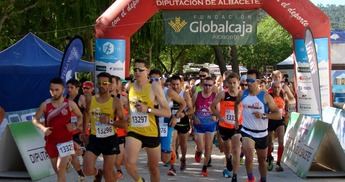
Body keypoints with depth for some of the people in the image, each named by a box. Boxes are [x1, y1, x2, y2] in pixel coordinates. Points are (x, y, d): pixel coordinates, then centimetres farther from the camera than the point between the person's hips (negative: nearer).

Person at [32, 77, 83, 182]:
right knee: (57, 170, 14)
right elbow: (35, 119, 3)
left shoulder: (70, 104, -6)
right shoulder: (45, 105, -4)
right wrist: (43, 128, -16)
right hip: (51, 141, 3)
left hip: (65, 140, -3)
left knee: (60, 169, -13)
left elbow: (80, 116, 8)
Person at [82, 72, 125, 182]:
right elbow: (86, 115, 18)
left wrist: (109, 121, -23)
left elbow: (123, 123, -8)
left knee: (108, 172, 5)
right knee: (87, 170, -8)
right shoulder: (90, 100, 0)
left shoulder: (115, 102, -7)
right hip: (94, 138, 2)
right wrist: (84, 132, 17)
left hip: (110, 139, -2)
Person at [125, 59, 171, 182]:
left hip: (151, 132, -1)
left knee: (153, 167, 13)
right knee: (129, 162, -21)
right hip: (133, 131, 1)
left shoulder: (154, 87, -9)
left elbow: (167, 113, -11)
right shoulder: (129, 87, 1)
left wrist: (148, 109, -22)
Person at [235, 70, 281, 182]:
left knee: (262, 160, 16)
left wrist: (263, 115, -26)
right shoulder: (242, 94, -5)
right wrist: (236, 120, 17)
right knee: (249, 156, -26)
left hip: (262, 133, 0)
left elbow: (278, 115, -12)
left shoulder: (265, 96, -12)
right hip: (247, 131, 0)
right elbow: (236, 105, 19)